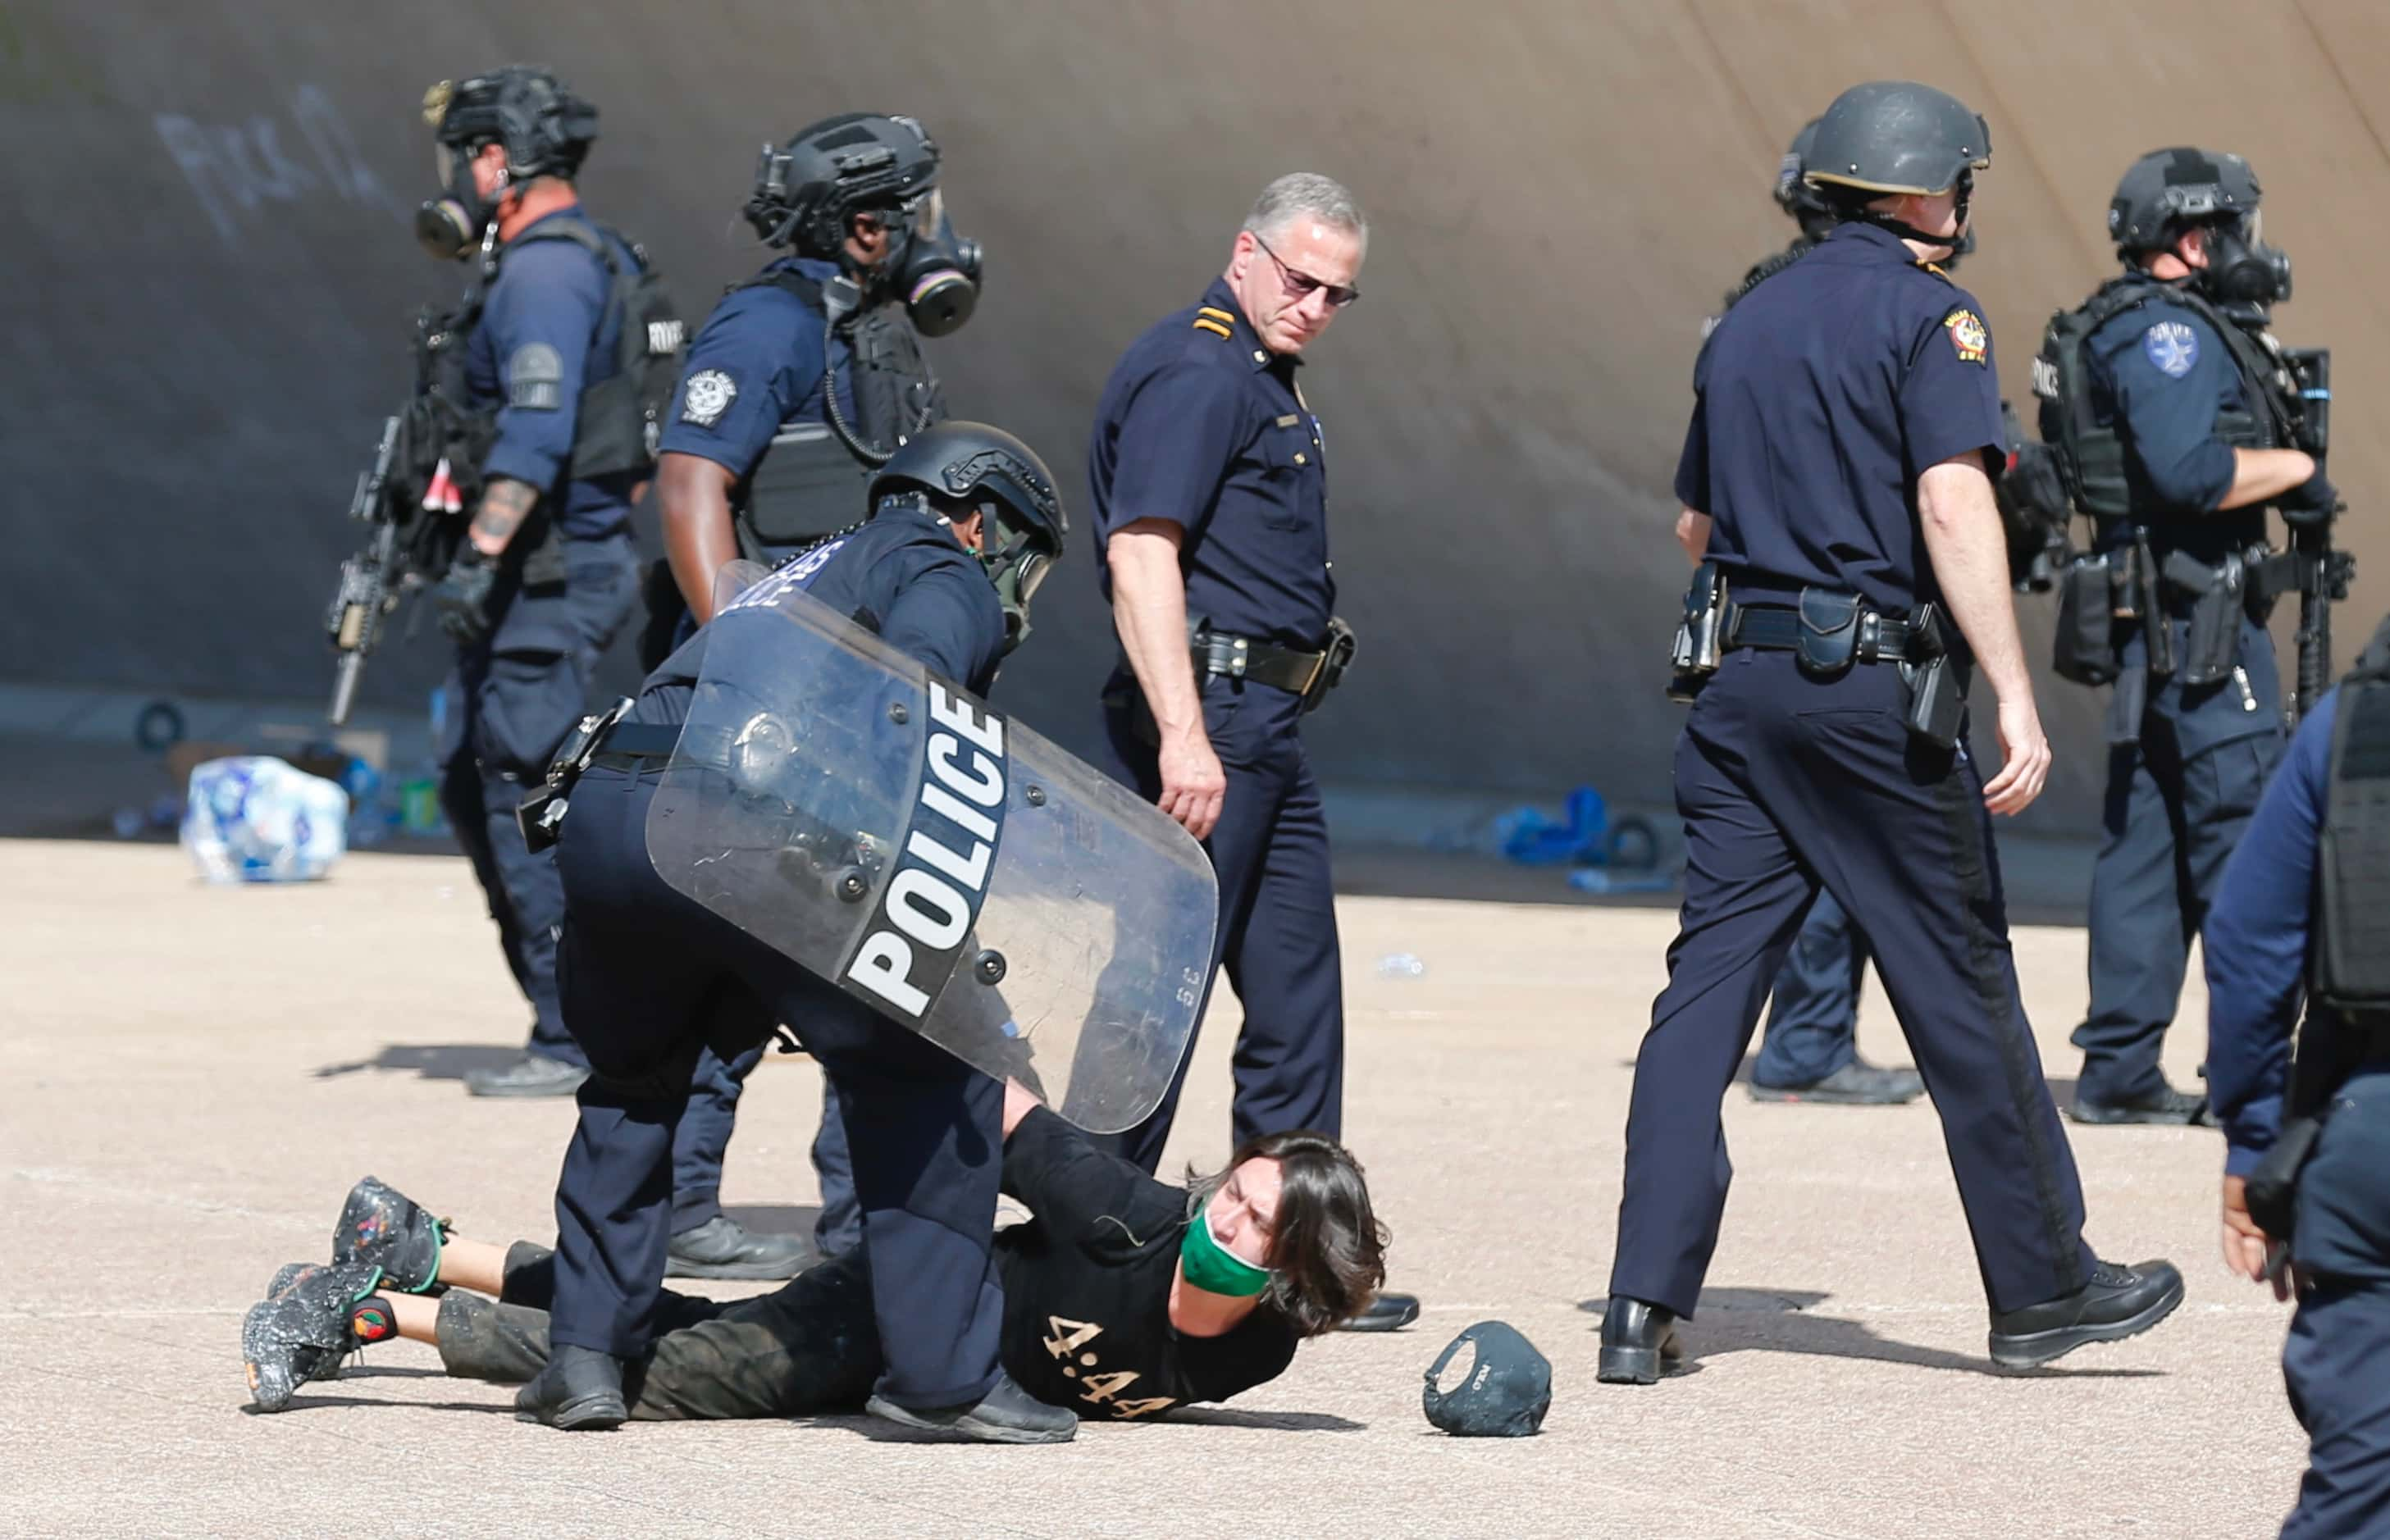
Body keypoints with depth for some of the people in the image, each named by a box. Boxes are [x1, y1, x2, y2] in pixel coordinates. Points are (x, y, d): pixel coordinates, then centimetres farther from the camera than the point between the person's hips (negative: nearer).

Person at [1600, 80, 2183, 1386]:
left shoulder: (1750, 321, 15)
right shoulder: (1925, 314, -6)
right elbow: (1953, 507, -18)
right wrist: (2016, 697, -20)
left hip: (1736, 685, 6)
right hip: (1873, 690, -6)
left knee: (1706, 983, 3)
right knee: (1962, 986, 5)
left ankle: (1644, 1310, -5)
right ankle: (2042, 1288, 16)